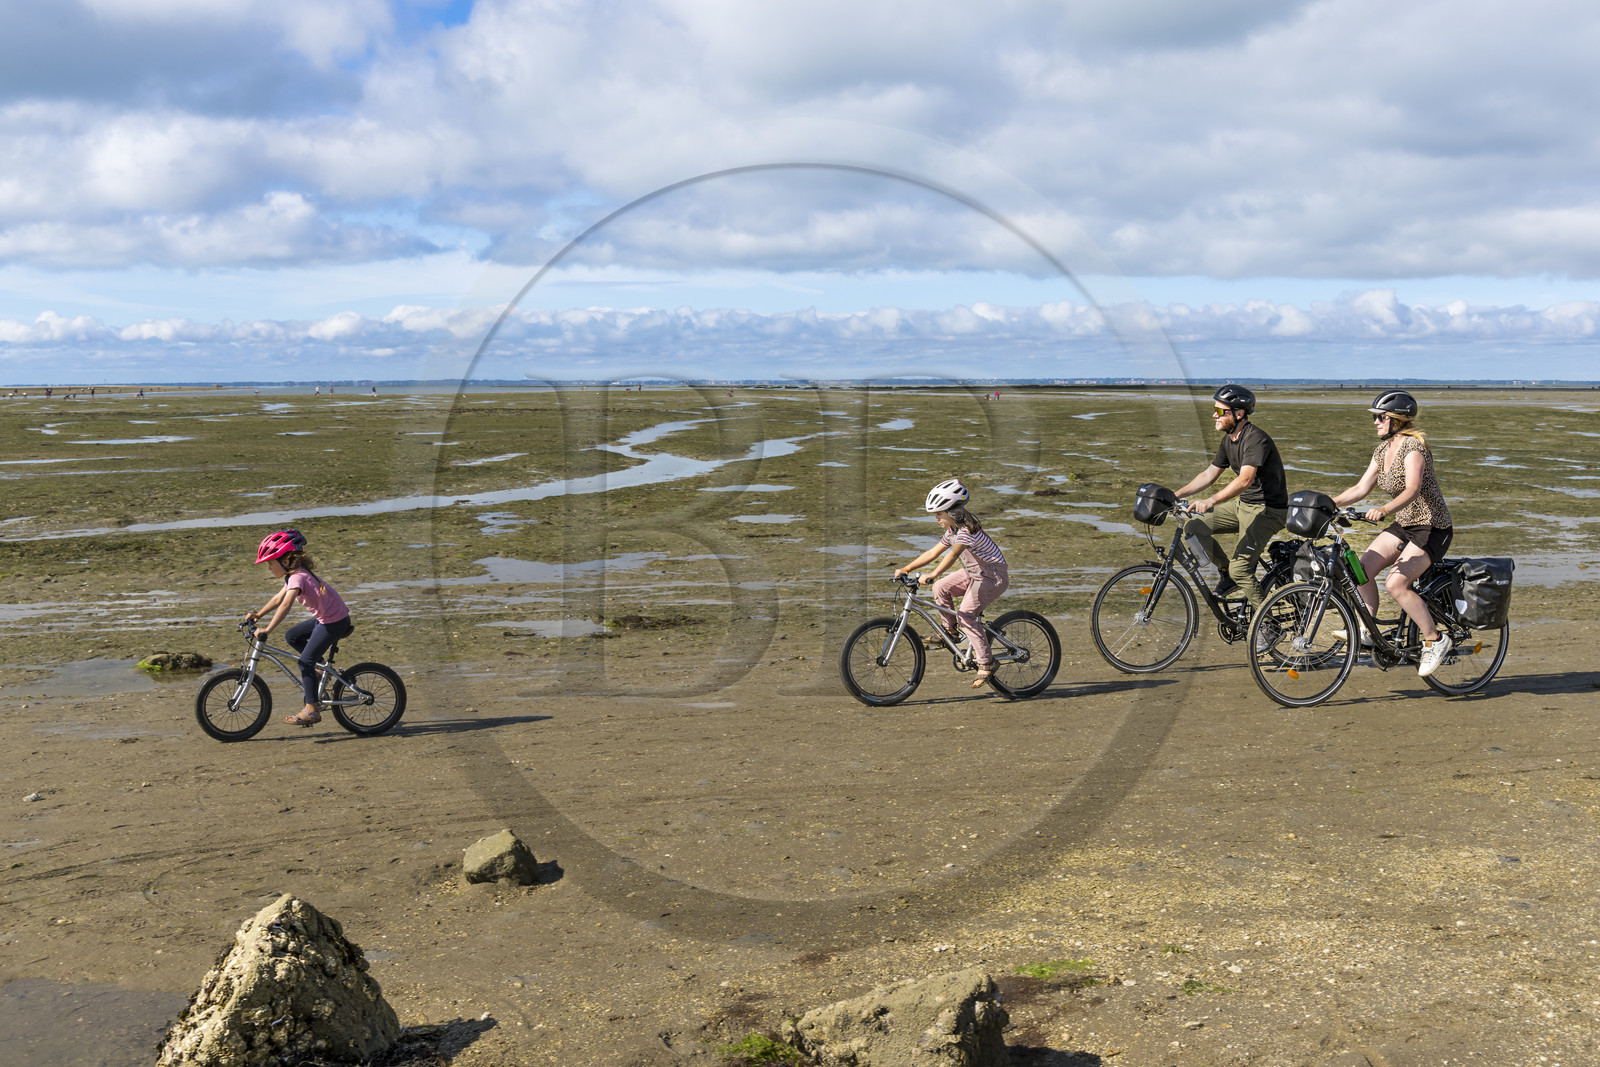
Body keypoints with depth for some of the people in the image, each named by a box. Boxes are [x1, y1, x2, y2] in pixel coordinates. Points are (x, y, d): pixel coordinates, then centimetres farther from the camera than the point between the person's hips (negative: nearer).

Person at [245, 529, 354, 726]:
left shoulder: (297, 577, -22)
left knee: (306, 661, -8)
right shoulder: (296, 574, 8)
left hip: (334, 621, -10)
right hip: (326, 617, 10)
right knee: (292, 636, 17)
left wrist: (267, 630, -40)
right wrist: (257, 615, 12)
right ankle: (319, 669, 22)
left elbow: (286, 604, -36)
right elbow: (278, 599, 18)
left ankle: (311, 710, -5)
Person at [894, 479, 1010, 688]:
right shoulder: (953, 530, 4)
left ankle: (986, 664, -11)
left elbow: (953, 555, -41)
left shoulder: (967, 530, -26)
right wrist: (906, 568, 0)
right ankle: (950, 632, 12)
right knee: (940, 588, -2)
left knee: (965, 614, -19)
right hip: (974, 572, 9)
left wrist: (932, 576, -53)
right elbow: (933, 553, 8)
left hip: (993, 575, -9)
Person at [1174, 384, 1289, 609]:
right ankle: (1228, 574, 12)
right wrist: (1176, 494, 5)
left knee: (1239, 568, -18)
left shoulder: (1256, 439, -22)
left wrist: (1210, 501, -46)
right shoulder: (1228, 440, 7)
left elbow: (1245, 480, -35)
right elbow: (1209, 474, 15)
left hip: (1267, 510, -9)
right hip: (1242, 504, 9)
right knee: (1195, 528, -3)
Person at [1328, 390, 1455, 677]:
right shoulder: (1382, 450, 7)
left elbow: (1412, 489, -33)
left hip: (1432, 527, -8)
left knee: (1395, 583, -22)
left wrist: (1384, 510, -49)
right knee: (1363, 567, -12)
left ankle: (1435, 640, -7)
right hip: (1403, 526, 8)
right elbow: (1361, 488, 6)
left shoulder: (1413, 446, -19)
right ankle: (1367, 630, 1)